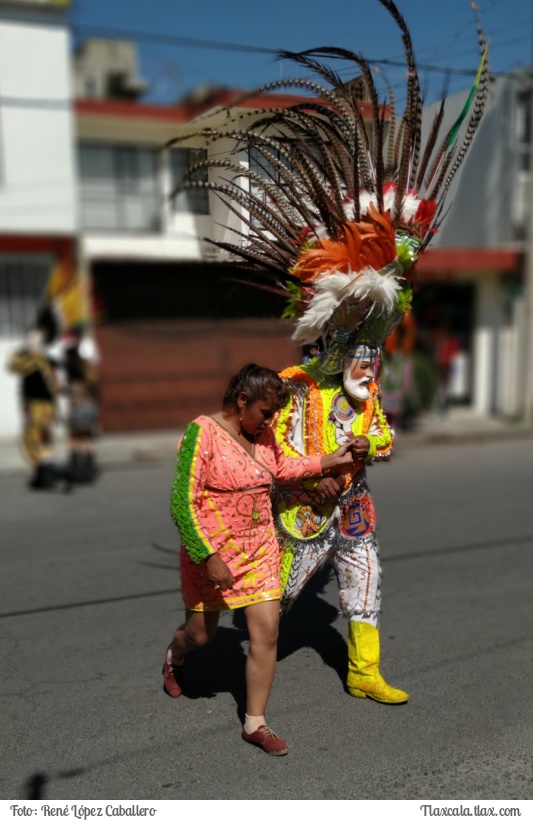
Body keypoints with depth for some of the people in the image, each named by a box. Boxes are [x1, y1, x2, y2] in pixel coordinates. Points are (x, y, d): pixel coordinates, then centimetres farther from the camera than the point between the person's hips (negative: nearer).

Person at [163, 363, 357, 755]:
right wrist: (210, 557, -24)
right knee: (200, 634, 14)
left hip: (260, 550, 5)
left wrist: (331, 459, 16)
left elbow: (282, 468, 22)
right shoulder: (203, 432, -19)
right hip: (213, 552, -5)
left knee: (267, 633, 1)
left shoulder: (263, 434, 1)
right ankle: (173, 657, 51)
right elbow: (183, 502, -22)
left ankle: (255, 723, 18)